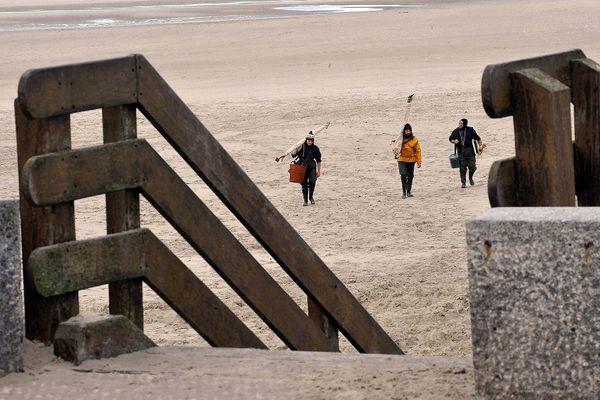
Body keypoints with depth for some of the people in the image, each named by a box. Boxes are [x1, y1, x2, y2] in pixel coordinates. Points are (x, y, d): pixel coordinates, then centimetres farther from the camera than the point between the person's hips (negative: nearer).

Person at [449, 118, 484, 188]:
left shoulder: (470, 130, -3)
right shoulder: (456, 131, 1)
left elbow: (477, 138, 4)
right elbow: (450, 138, 15)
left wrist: (480, 146, -4)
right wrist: (454, 141, -7)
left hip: (470, 151, -1)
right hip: (461, 152, 1)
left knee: (472, 167, 2)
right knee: (462, 168, -1)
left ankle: (470, 178, 30)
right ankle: (463, 183, 7)